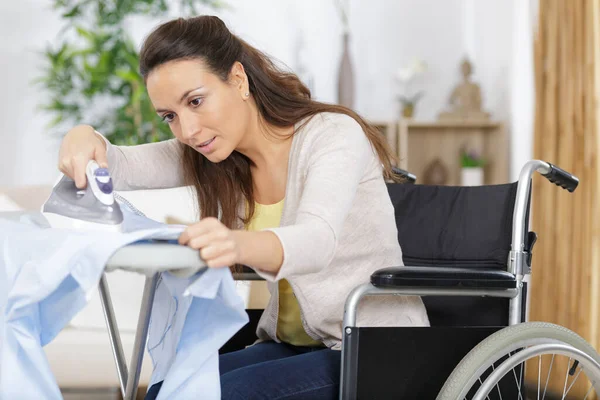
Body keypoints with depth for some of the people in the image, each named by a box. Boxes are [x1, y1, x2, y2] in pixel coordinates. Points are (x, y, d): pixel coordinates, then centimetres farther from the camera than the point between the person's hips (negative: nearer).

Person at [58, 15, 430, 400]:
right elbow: (120, 166, -2)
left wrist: (238, 244, -57)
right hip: (292, 344, 6)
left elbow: (317, 240, -35)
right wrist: (85, 137, -27)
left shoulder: (333, 134, -17)